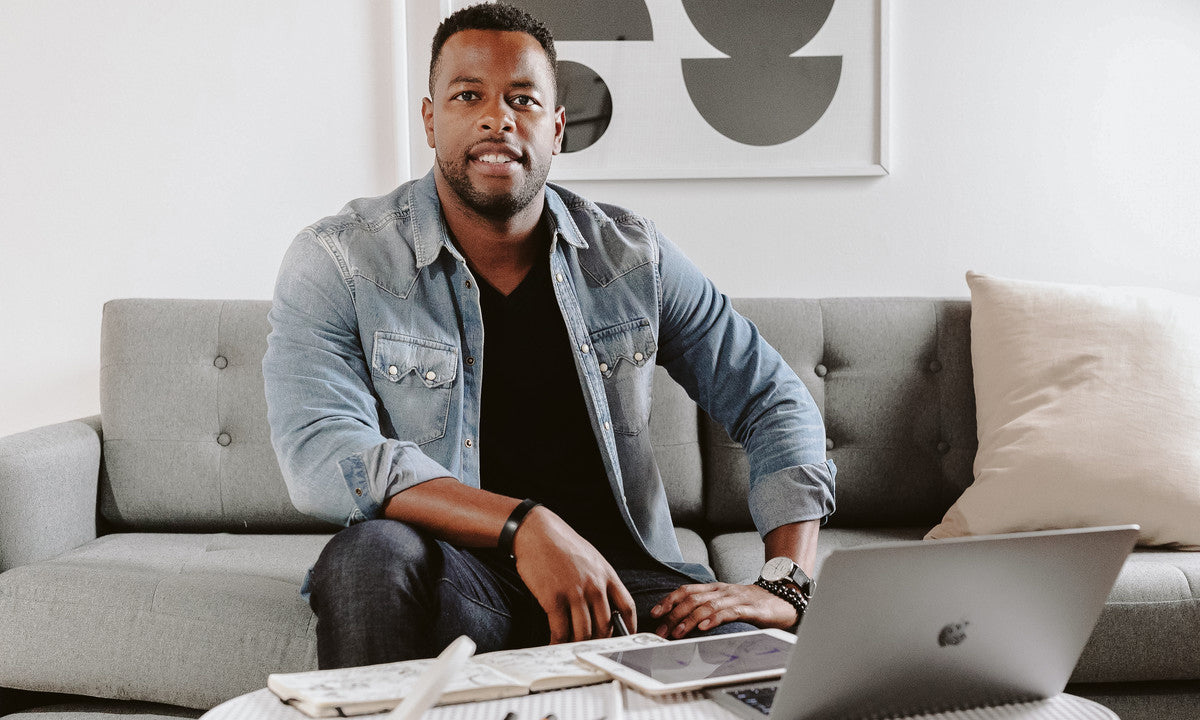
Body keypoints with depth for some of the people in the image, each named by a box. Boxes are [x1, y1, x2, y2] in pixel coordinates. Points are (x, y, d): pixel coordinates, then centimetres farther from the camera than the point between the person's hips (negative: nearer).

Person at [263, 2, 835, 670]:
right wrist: (523, 526, -29)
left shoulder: (634, 256, 7)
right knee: (373, 555, -35)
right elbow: (320, 455, -17)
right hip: (453, 577, -1)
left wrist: (786, 588, -6)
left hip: (619, 574, 1)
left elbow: (775, 402, 11)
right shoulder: (338, 263, -3)